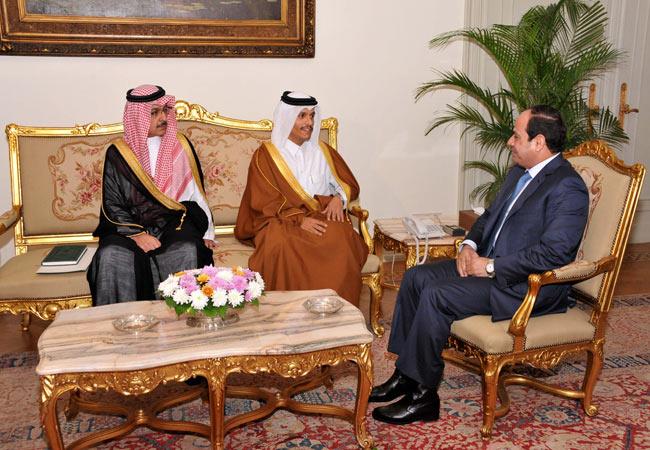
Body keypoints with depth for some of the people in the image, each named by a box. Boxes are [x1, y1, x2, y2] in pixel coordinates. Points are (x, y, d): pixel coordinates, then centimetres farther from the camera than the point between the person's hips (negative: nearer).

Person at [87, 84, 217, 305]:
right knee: (112, 256, -29)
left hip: (175, 222, 1)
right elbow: (112, 205, 1)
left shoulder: (180, 146, 8)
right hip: (130, 226, 0)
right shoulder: (118, 153, 2)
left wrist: (206, 233, 0)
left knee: (188, 252, -31)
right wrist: (137, 234, -14)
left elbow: (195, 192, 10)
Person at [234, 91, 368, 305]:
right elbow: (265, 202, -3)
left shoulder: (322, 151, 18)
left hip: (321, 216, 3)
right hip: (281, 221, -2)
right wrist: (299, 220, -17)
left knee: (341, 239, -32)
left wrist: (339, 198, -5)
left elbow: (348, 184, 20)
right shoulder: (265, 155, 6)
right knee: (282, 245, -38)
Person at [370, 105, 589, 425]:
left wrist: (491, 266, -21)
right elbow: (489, 216, 23)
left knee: (437, 295, -24)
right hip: (488, 263, 10)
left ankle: (423, 395, -10)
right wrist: (470, 245, 2)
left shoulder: (568, 187, -16)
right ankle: (405, 374, 3)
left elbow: (553, 252, -25)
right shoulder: (517, 173, 13)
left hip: (529, 285, -10)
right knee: (416, 277, -3)